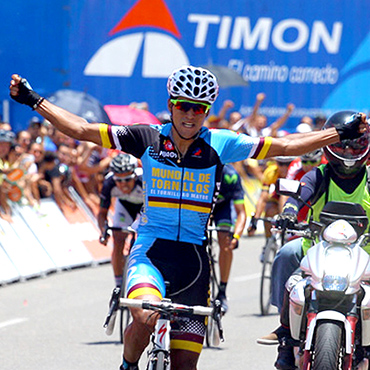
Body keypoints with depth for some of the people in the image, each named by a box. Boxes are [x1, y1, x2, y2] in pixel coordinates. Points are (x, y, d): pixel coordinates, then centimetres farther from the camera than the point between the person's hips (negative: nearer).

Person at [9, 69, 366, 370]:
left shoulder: (221, 144, 1)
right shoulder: (147, 139, 0)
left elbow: (286, 146, 3)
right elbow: (80, 130, 2)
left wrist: (342, 134, -1)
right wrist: (34, 101, -2)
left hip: (192, 260, 2)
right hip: (150, 251, -2)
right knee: (146, 317, -33)